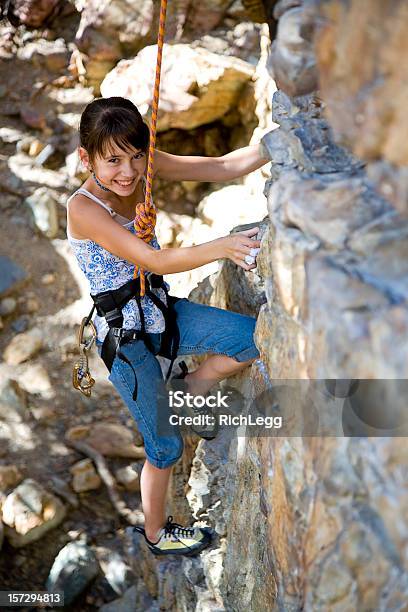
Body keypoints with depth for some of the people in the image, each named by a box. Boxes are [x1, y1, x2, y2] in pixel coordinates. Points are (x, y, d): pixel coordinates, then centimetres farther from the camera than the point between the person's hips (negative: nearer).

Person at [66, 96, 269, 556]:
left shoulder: (144, 168, -7)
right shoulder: (83, 208, -25)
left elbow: (226, 167, -10)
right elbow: (154, 261, -33)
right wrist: (220, 248, -45)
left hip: (161, 312, 6)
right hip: (124, 337, -6)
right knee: (165, 447, 8)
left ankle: (189, 389, 15)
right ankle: (156, 534, 36)